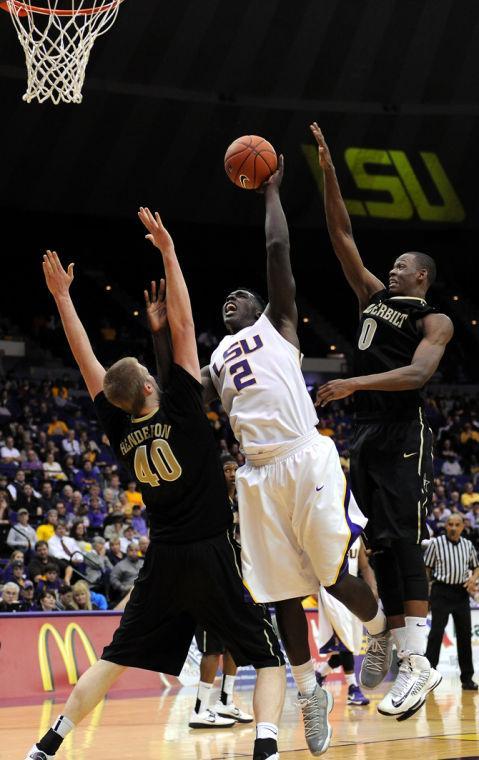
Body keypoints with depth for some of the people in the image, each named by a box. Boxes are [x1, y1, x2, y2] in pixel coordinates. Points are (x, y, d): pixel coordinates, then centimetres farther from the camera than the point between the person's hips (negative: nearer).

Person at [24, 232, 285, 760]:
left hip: (162, 560, 4)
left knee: (113, 659, 17)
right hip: (212, 555, -4)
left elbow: (86, 360, 9)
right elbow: (183, 325, -8)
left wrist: (61, 296, 15)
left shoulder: (119, 429, 2)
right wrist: (167, 252, -5)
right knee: (268, 657, 2)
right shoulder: (179, 409, -10)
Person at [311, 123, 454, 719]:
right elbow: (341, 235, 16)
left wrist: (355, 383, -29)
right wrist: (328, 172, 9)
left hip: (403, 434, -7)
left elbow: (418, 373, -18)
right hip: (365, 433, 7)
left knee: (402, 540, -15)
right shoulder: (373, 296, 19)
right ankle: (397, 654, 6)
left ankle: (417, 663, -19)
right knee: (380, 547, 4)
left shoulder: (433, 321, 0)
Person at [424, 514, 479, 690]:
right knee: (436, 632, -7)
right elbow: (426, 568, 0)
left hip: (461, 592, 4)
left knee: (464, 634, 6)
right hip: (441, 591, -4)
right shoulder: (436, 543, -3)